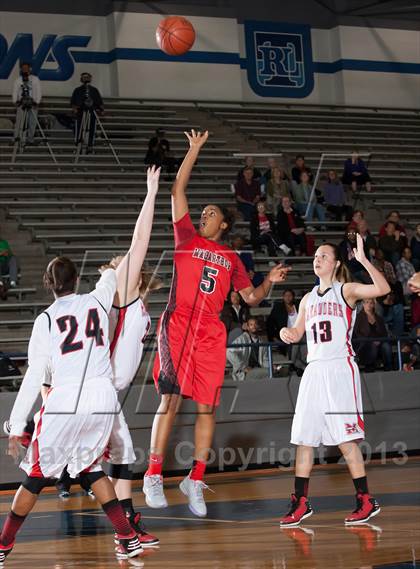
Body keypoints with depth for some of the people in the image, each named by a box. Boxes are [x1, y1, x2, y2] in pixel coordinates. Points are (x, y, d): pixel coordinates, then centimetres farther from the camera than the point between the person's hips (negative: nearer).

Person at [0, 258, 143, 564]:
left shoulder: (45, 319, 2)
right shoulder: (97, 300, 12)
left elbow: (34, 377, -2)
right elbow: (110, 278, 38)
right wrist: (110, 272, 62)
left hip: (64, 401, -3)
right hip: (102, 400, 3)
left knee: (38, 473, 9)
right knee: (90, 466, 22)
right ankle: (128, 539, 15)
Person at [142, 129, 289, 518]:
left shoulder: (231, 258, 20)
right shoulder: (187, 237, 14)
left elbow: (251, 298, 24)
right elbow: (178, 191, 9)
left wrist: (270, 282, 5)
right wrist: (195, 150, 9)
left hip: (211, 332, 3)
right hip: (178, 323, -3)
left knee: (207, 406, 1)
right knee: (171, 398, -14)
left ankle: (195, 480, 9)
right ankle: (154, 476, -13)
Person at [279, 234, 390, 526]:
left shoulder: (346, 290, -1)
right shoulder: (308, 299, 18)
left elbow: (383, 289, -16)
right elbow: (298, 332, 27)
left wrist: (363, 260, -24)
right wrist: (287, 332, 5)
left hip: (340, 369, -6)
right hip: (314, 371, 6)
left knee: (346, 439, -9)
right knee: (303, 439, 5)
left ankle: (366, 501, -2)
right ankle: (301, 503, 11)